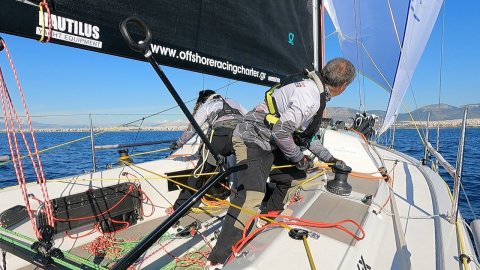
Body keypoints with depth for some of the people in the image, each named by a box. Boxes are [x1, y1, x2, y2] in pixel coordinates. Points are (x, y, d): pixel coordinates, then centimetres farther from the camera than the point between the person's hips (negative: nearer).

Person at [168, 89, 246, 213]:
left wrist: (177, 144, 36)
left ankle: (179, 208, 13)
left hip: (221, 136, -3)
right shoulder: (233, 103, 35)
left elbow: (191, 129, 23)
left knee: (200, 172, 5)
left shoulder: (206, 105, 24)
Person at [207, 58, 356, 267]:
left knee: (289, 177, 22)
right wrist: (299, 158, -8)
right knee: (251, 196, -24)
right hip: (253, 141, -11)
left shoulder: (314, 88, 14)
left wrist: (328, 158, 29)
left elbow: (305, 133, 23)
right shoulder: (310, 95, -20)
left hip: (269, 143, 11)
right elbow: (281, 132, -25)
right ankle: (218, 261, -19)